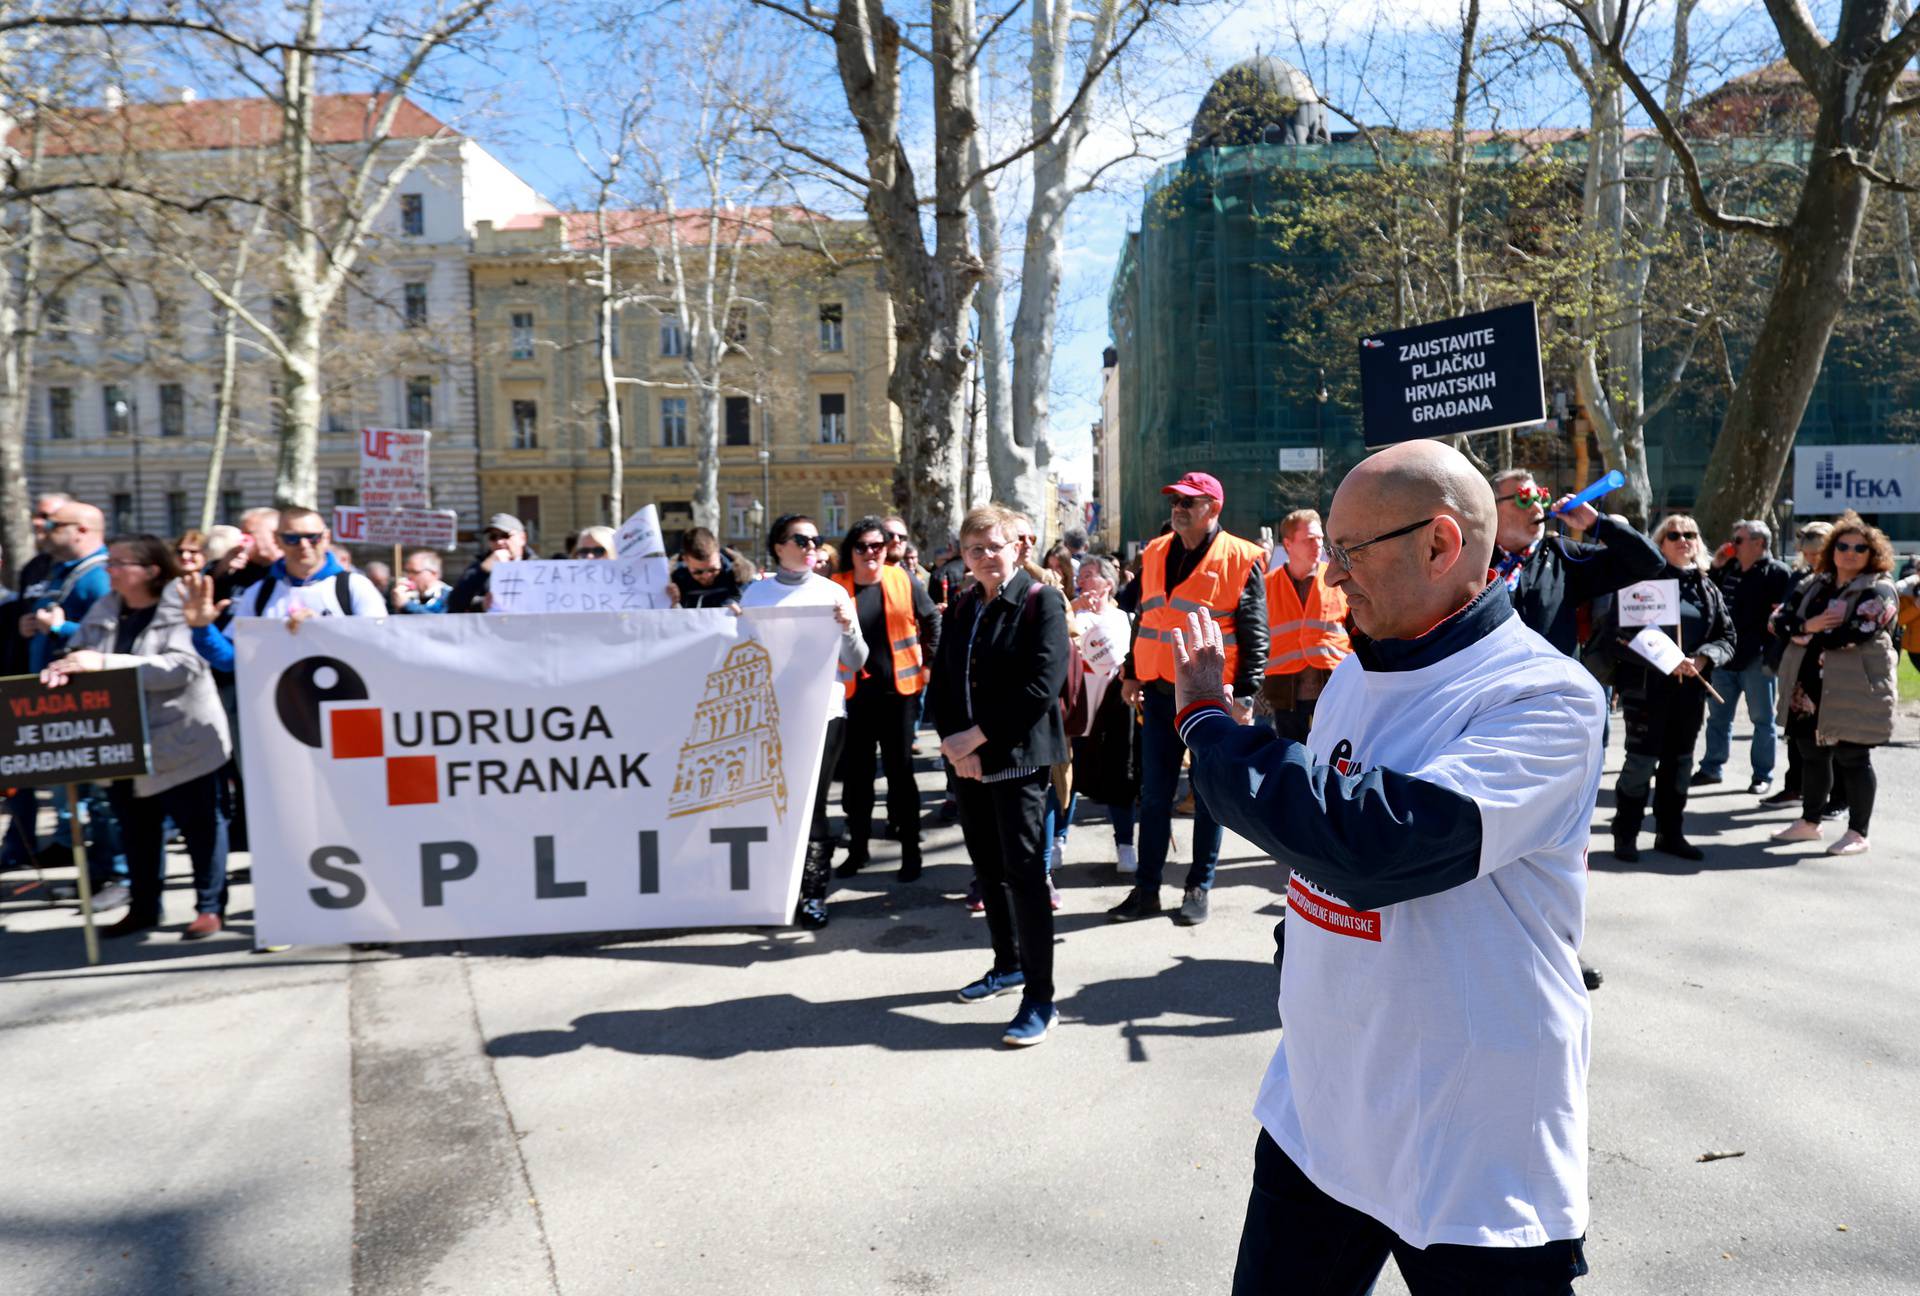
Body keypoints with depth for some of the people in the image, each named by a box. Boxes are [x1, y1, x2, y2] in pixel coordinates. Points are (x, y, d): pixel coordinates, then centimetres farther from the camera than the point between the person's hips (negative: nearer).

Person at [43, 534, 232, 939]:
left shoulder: (182, 608, -13)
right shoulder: (102, 611, 8)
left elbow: (181, 667, -25)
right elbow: (78, 655, 12)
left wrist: (105, 662, -29)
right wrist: (65, 667, -13)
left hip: (181, 740, -7)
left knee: (198, 824, 3)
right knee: (136, 827, 16)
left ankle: (210, 907, 14)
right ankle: (143, 907, 29)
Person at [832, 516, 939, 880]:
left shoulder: (904, 581, -1)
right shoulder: (836, 586, -2)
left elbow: (932, 621, 9)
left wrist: (927, 663, 7)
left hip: (897, 690, -1)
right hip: (853, 692, 1)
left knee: (900, 769, 6)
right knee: (855, 772, 8)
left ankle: (911, 850, 15)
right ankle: (857, 847, 23)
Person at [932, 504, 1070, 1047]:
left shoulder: (1041, 602, -7)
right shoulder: (960, 609, 12)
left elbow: (1042, 685, -17)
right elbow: (941, 682, 10)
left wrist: (977, 736, -17)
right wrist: (953, 743, -6)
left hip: (1017, 759, -6)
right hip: (965, 759, 6)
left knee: (1023, 873, -5)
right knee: (987, 869, 15)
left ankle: (1040, 997, 3)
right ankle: (1008, 965, 33)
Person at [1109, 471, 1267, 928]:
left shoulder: (1241, 559, -6)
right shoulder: (1155, 554, 10)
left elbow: (1254, 635, -7)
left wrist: (1245, 695, -11)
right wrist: (1132, 675, 14)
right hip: (1159, 693, 5)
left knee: (1208, 797, 7)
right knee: (1154, 795, 8)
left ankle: (1198, 890, 18)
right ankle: (1146, 889, 17)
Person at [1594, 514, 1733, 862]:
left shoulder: (1708, 589, 13)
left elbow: (1727, 637, 12)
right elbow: (1617, 636, -15)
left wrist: (1703, 657, -10)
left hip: (1691, 688, 6)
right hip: (1646, 687, -6)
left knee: (1679, 760, 12)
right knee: (1642, 760, -5)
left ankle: (1670, 833, 23)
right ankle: (1625, 836, 6)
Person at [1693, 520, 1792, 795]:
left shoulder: (1778, 573, -8)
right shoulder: (1729, 569, 11)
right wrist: (1716, 568, 6)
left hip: (1756, 659, -6)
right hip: (1725, 655, 6)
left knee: (1762, 719, 5)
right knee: (1718, 716, 12)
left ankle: (1763, 775, 11)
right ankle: (1712, 767, 22)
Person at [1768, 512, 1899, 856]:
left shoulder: (1879, 591, -7)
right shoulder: (1817, 585, 13)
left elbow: (1852, 634, -21)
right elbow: (1780, 620, 6)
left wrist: (1804, 634, -8)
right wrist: (1808, 626, -14)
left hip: (1854, 691, -6)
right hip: (1809, 688, 6)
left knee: (1852, 759, 1)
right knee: (1812, 754, 16)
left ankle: (1858, 833, 12)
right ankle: (1809, 822, 30)